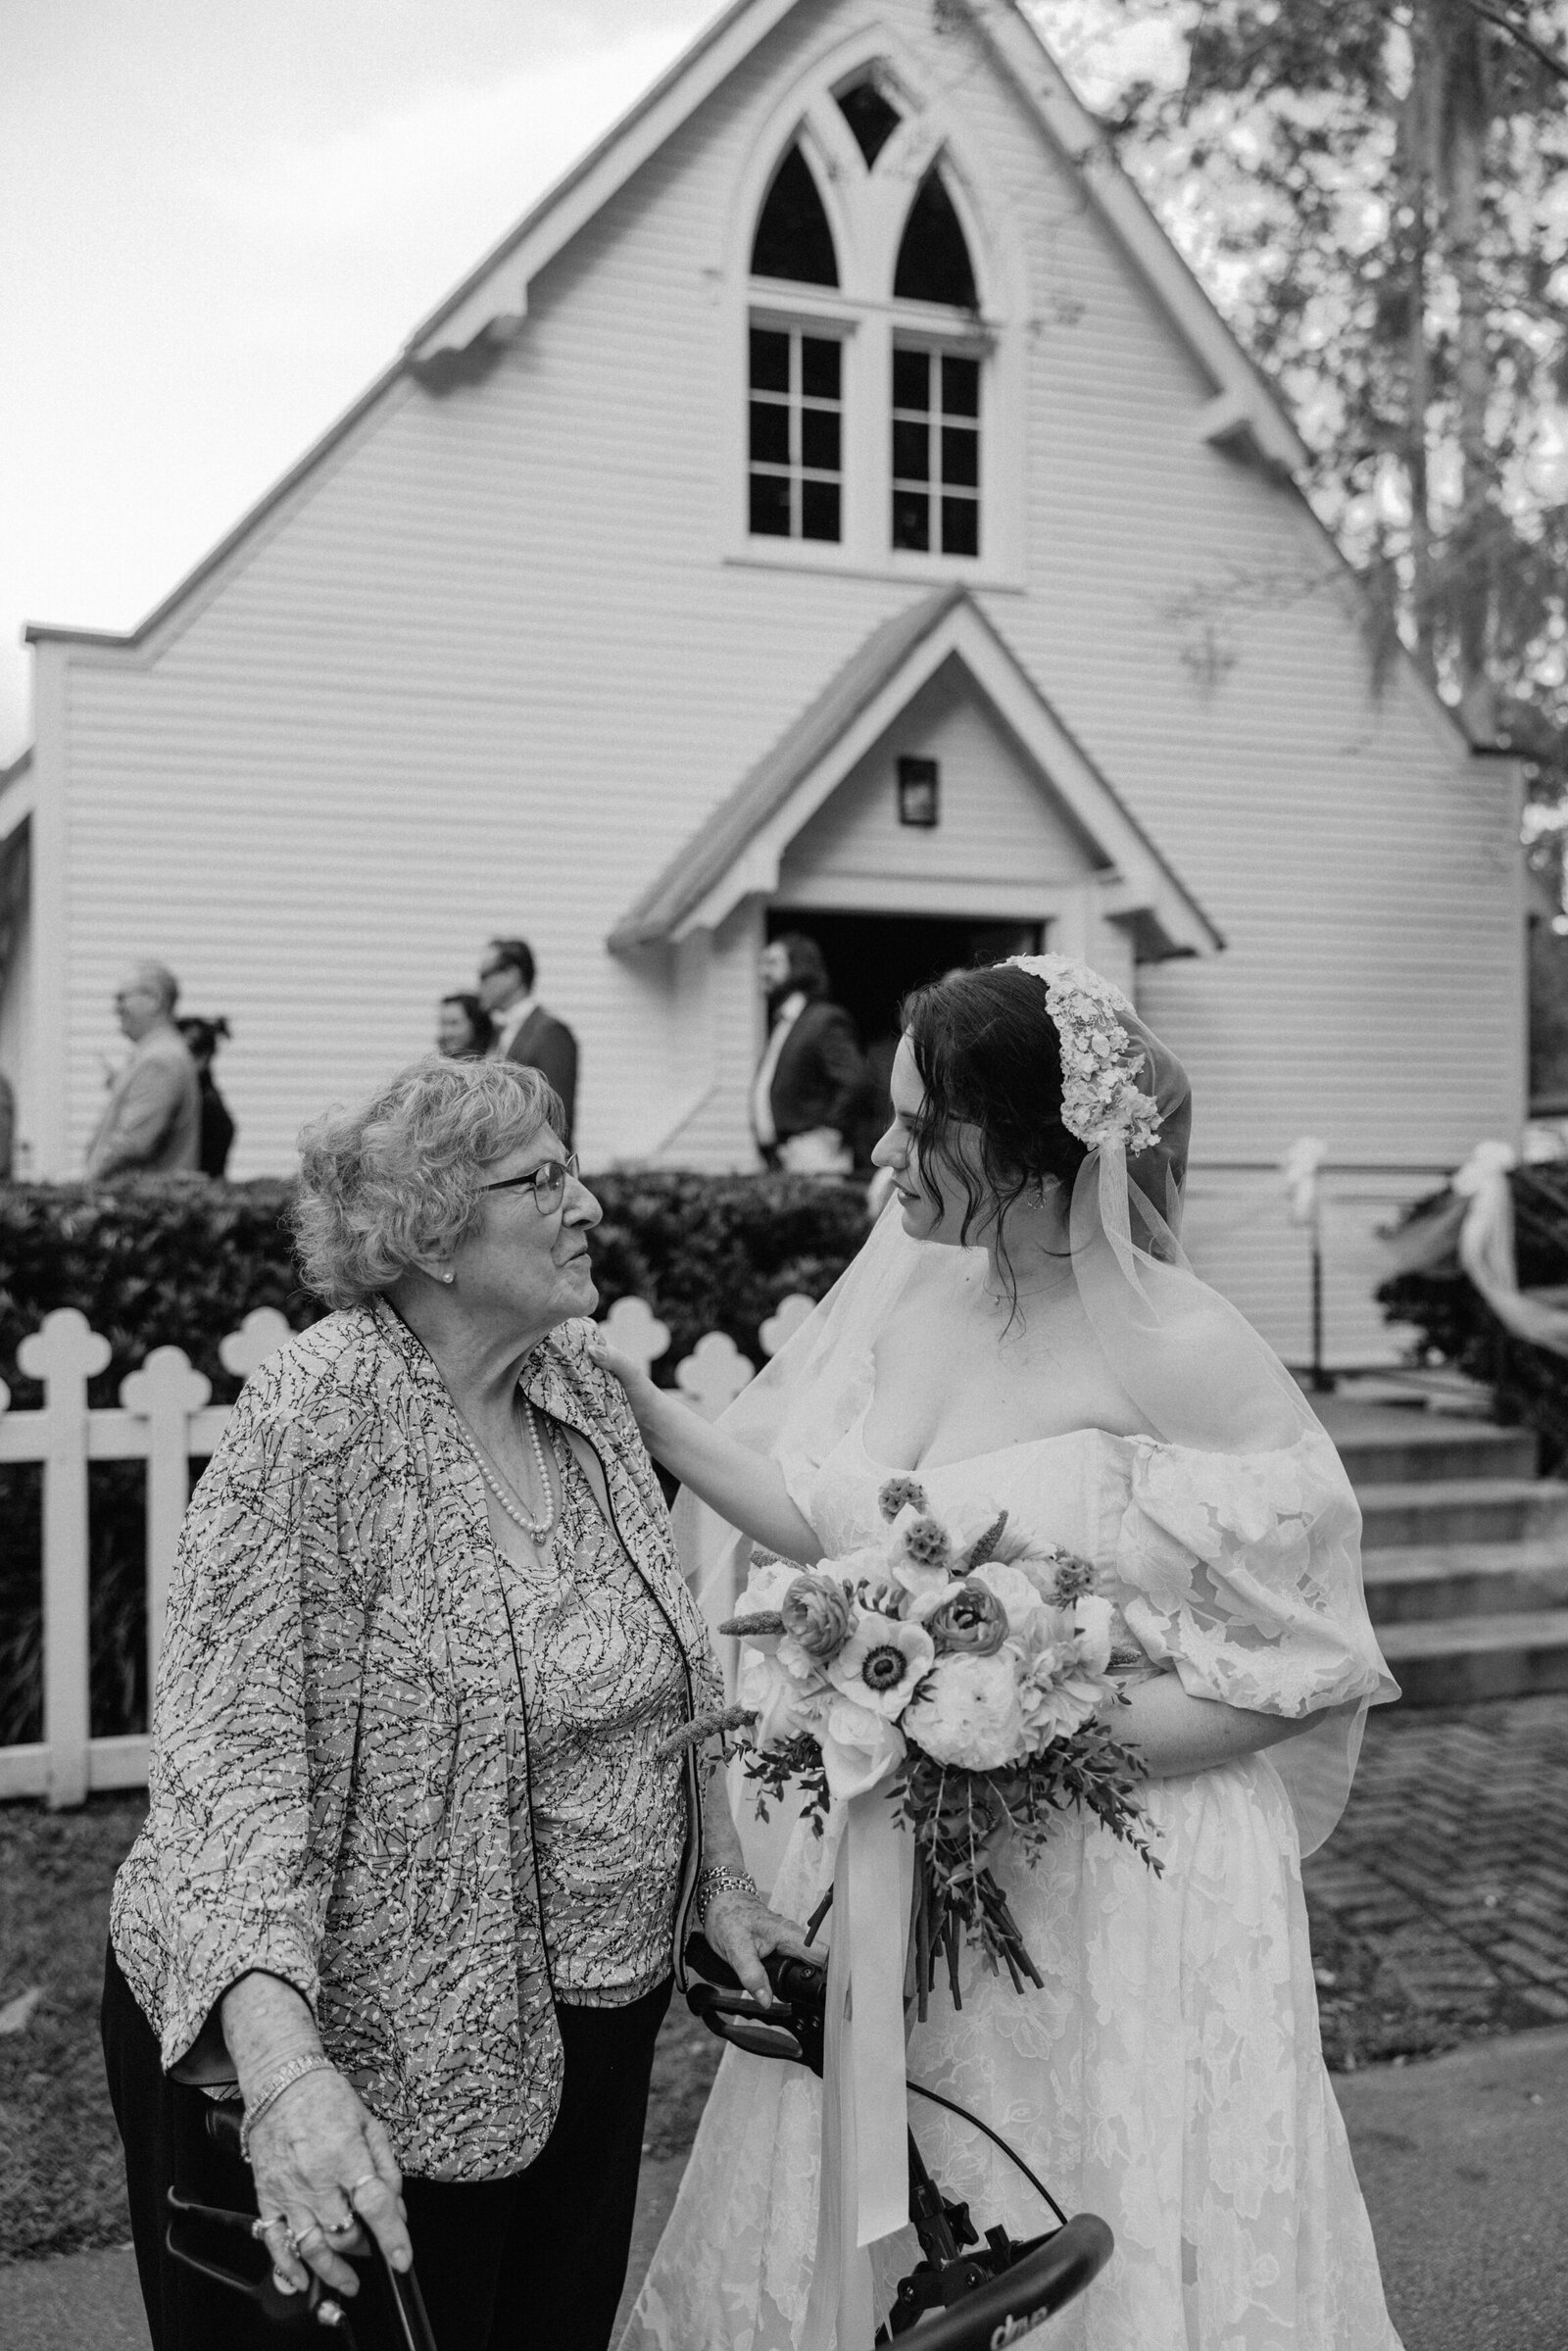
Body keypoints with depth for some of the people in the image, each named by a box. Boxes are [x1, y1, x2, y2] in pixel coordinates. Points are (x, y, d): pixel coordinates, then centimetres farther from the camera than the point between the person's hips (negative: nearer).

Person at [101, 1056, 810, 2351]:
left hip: (590, 2023, 7)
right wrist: (282, 2065, -37)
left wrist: (721, 1881, 11)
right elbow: (228, 1747, -27)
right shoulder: (320, 1417, -21)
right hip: (366, 2058, -6)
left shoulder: (584, 1390, 1)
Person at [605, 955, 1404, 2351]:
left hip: (1111, 1894, -5)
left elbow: (1297, 1665, -12)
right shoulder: (920, 1289, -2)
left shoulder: (1185, 1354, -19)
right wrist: (648, 1415, -5)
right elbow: (832, 1522, 3)